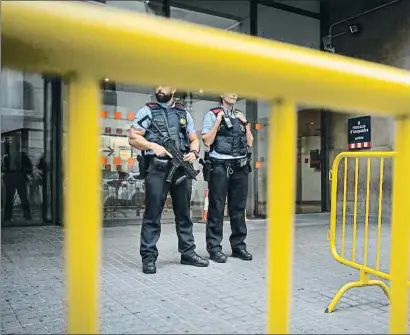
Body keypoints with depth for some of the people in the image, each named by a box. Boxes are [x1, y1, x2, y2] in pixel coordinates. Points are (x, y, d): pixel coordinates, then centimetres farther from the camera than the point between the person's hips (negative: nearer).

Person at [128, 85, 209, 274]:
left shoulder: (184, 113, 16)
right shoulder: (147, 111, 4)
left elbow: (194, 139, 15)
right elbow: (133, 137, -4)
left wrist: (194, 152, -6)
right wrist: (154, 146, -19)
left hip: (182, 169, 4)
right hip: (157, 169, -4)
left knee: (184, 214, 11)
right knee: (153, 215, -1)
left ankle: (188, 253, 21)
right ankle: (148, 257, 6)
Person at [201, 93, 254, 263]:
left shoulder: (240, 116, 17)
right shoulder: (212, 114, 1)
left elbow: (249, 143, 15)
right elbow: (207, 141, -9)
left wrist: (245, 123, 5)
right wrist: (218, 120, -12)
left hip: (240, 167, 5)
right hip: (220, 166, -5)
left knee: (238, 208, 9)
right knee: (217, 208, -2)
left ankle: (238, 245, 18)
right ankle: (214, 247, 5)